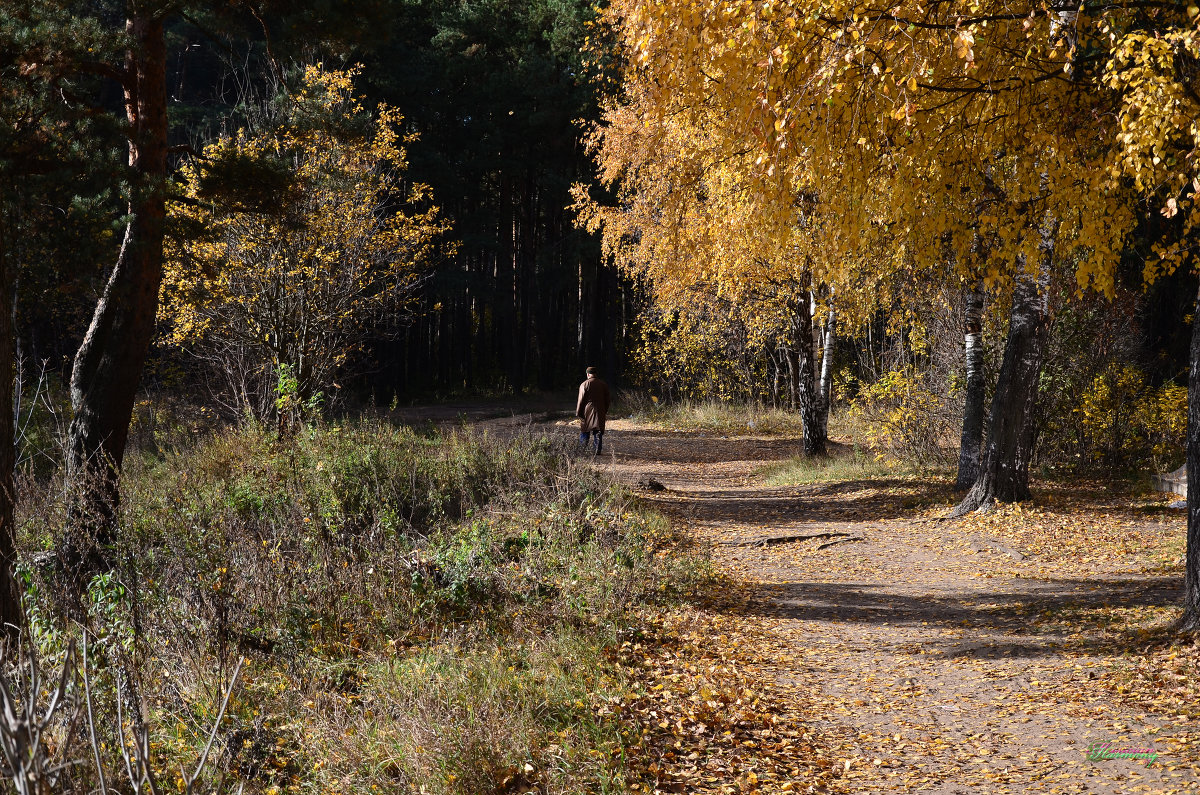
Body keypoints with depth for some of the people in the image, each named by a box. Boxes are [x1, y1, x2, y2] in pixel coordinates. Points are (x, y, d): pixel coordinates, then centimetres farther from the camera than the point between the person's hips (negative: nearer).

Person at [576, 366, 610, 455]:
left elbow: (581, 400, -8)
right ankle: (598, 450, 0)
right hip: (600, 413, 3)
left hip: (587, 412, -3)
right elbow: (607, 400, 13)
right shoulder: (603, 385, 7)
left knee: (584, 432, 7)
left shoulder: (584, 385, -7)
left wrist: (578, 413, -1)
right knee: (598, 432, 5)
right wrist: (605, 412, 22)